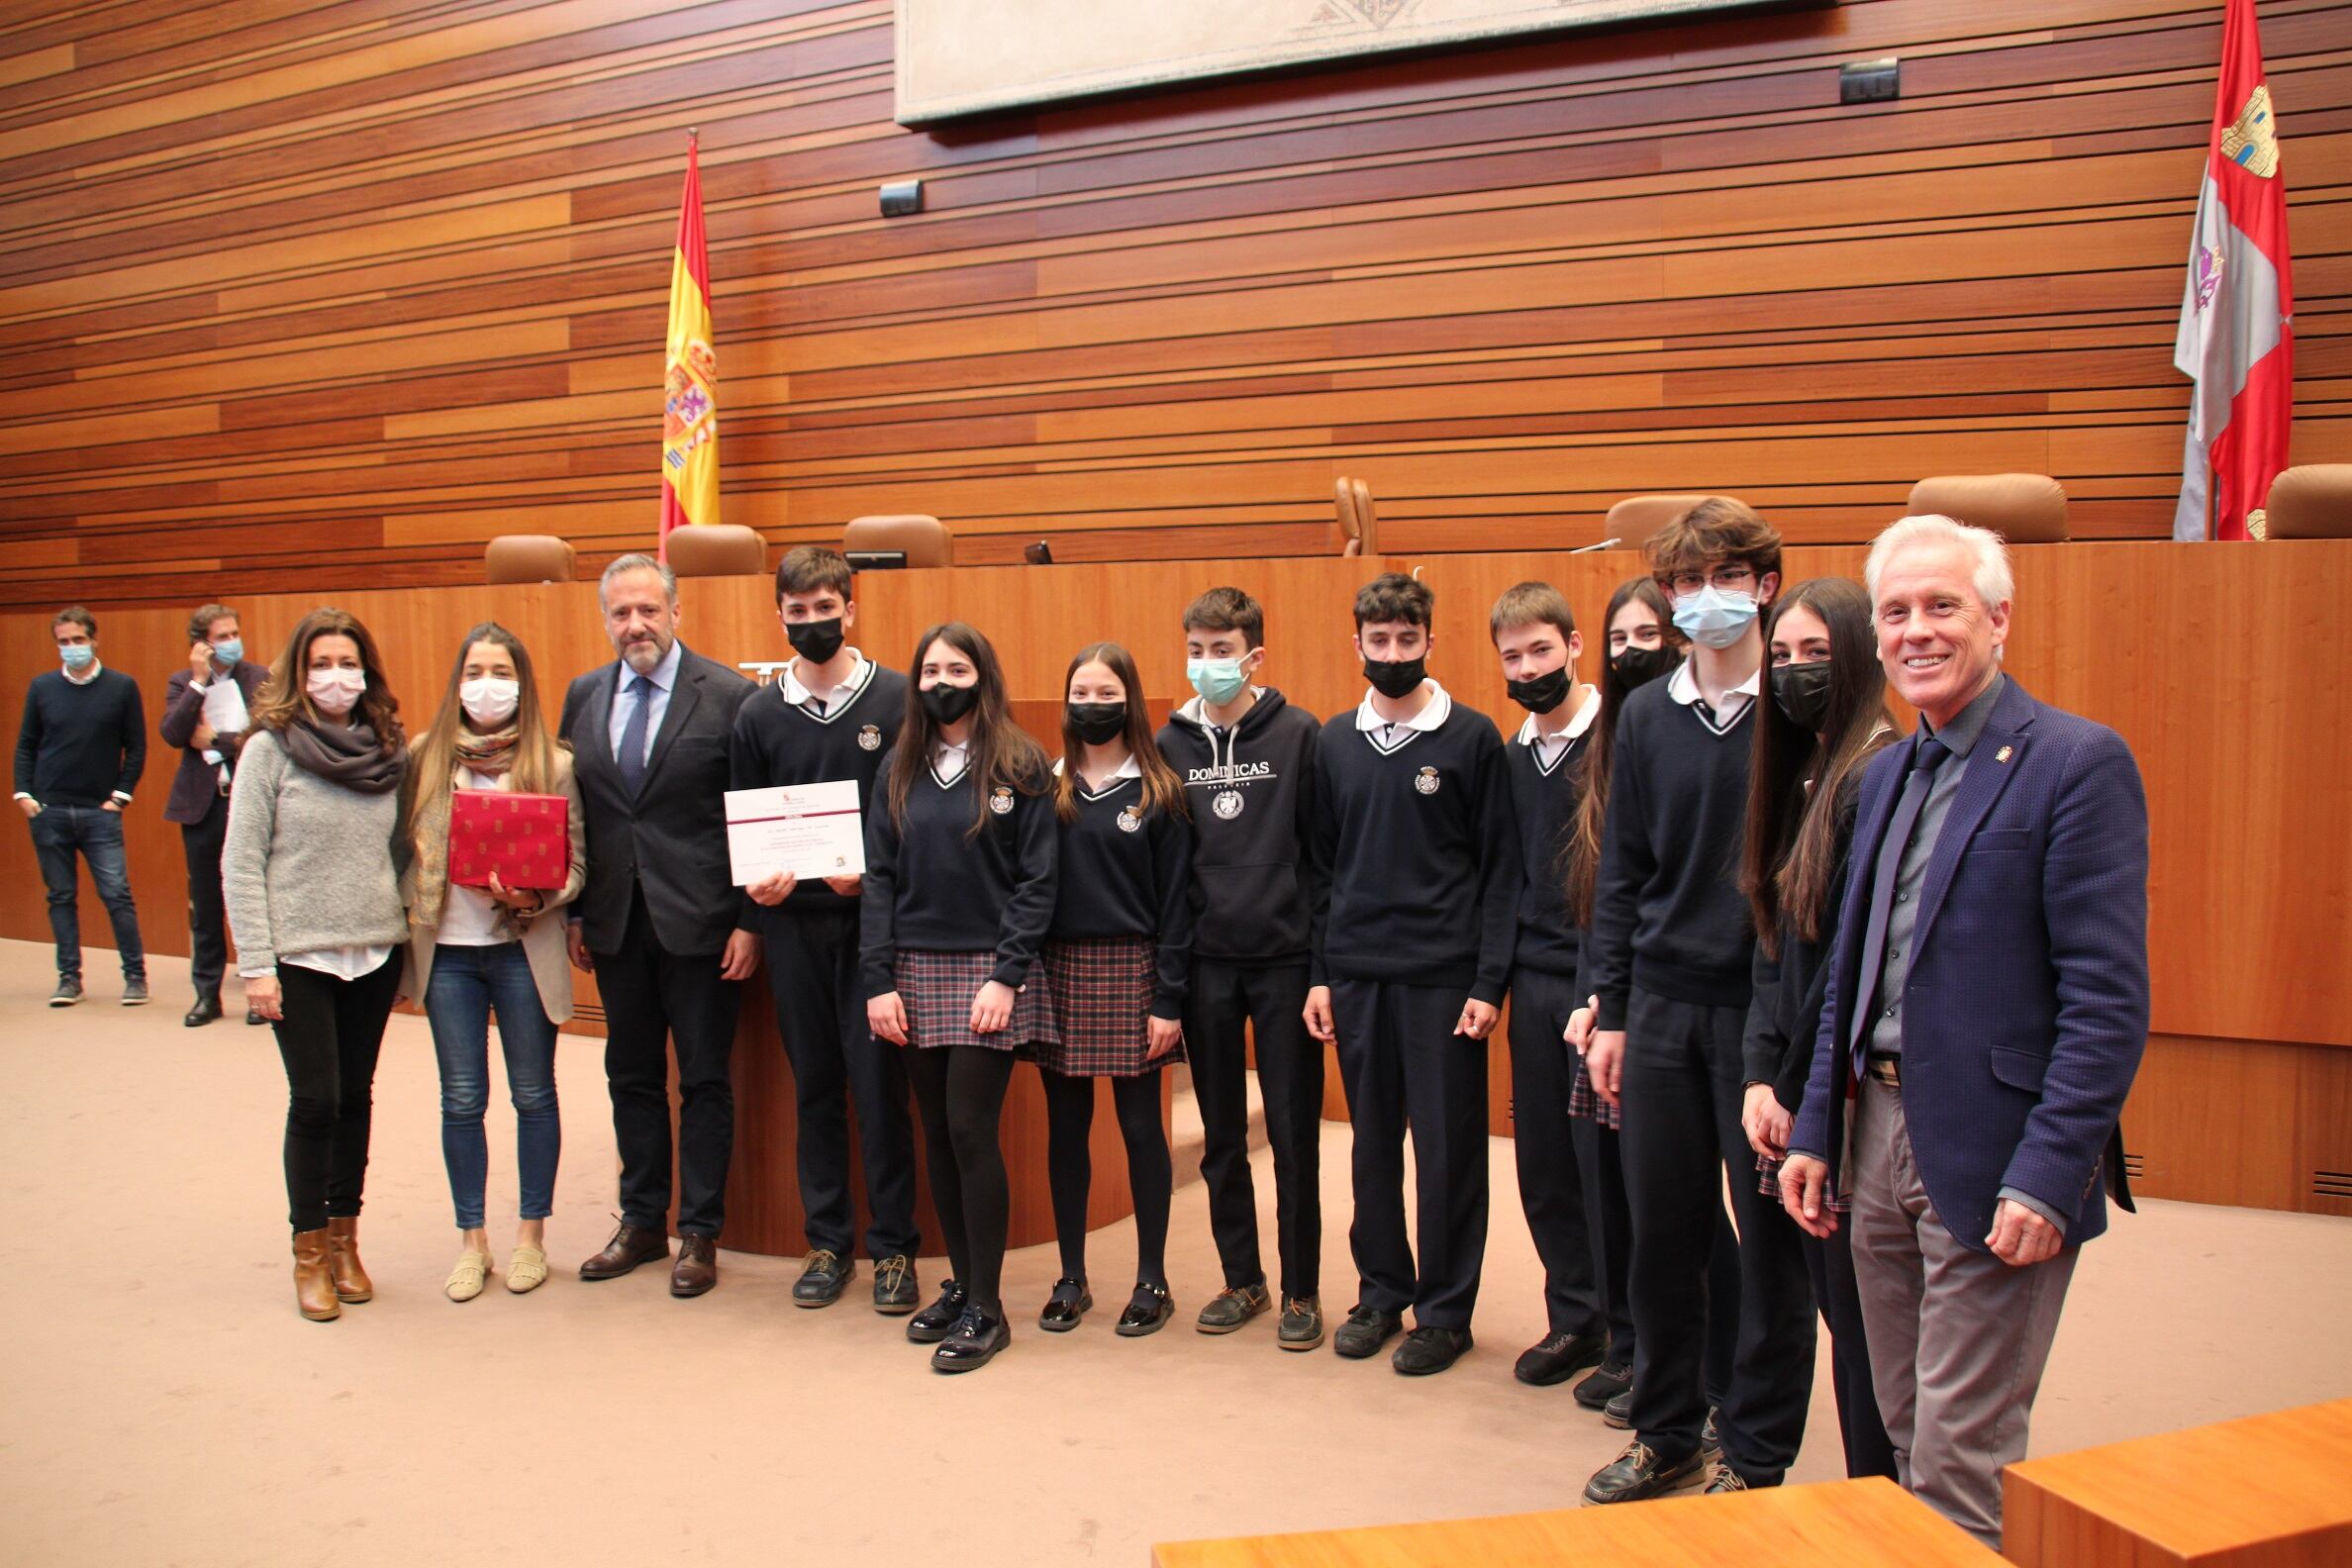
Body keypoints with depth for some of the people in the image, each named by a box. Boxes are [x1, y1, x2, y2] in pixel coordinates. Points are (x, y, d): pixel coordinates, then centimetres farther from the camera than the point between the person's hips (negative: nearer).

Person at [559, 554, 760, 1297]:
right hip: (615, 922, 5)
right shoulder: (584, 696, 7)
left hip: (698, 922, -5)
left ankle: (700, 1233, 17)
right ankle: (642, 1221, 29)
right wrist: (574, 913, 7)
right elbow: (571, 810, 11)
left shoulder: (729, 696, -8)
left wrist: (749, 922, -12)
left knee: (704, 1078, 5)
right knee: (632, 1075, 15)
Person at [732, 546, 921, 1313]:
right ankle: (827, 1241, 21)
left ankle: (892, 1246, 12)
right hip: (793, 925, 3)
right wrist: (755, 886, -7)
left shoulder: (899, 699, -2)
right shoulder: (759, 714, 8)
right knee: (814, 1086, 10)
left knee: (879, 1085, -1)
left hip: (875, 919, -3)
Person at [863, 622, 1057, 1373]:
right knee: (938, 1134, 9)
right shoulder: (899, 768, 9)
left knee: (971, 1132, -6)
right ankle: (961, 1283, 23)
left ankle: (986, 1309, 5)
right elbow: (879, 879, 7)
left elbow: (1036, 881, -6)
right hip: (916, 973, 4)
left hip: (988, 973, -4)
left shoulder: (1021, 766, -2)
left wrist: (1007, 975, -14)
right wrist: (879, 980, -2)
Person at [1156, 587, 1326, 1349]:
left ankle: (1301, 1291, 17)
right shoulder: (1170, 743, 4)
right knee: (1221, 1137, 12)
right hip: (1206, 964, 3)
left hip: (1284, 959, -3)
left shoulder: (1299, 735, -4)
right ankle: (1241, 1280, 27)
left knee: (1293, 1134, 4)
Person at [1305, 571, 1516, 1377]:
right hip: (1357, 975, 4)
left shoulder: (1471, 737, -2)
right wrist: (1319, 972, 5)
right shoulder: (1334, 742, 9)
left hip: (1443, 977, -3)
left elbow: (1500, 868, -3)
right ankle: (1382, 1291, 25)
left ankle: (1444, 1310, 16)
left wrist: (1489, 981, -9)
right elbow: (1323, 866, 11)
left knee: (1447, 1148, 3)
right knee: (1373, 1143, 12)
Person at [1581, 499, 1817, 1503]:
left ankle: (1756, 1452, 23)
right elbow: (1621, 874, 10)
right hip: (1662, 1007, 4)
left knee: (1769, 1234, 7)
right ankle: (1665, 1431, 30)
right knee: (1660, 1231, 12)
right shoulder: (1646, 716, 7)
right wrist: (1609, 1011, 6)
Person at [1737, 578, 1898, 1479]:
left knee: (1863, 1323, 1)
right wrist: (1761, 1077, 2)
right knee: (1838, 1312, 15)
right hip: (1799, 1097, 8)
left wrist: (1798, 1095, -12)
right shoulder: (1796, 775, 12)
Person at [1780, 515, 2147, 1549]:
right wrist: (1815, 1130, 12)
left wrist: (2049, 1177, -19)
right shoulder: (1884, 774, 13)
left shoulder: (2077, 762, -10)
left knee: (1961, 1455, 0)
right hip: (1881, 1132, 7)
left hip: (1994, 1155, -7)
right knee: (1908, 1435, 17)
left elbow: (2108, 997, -15)